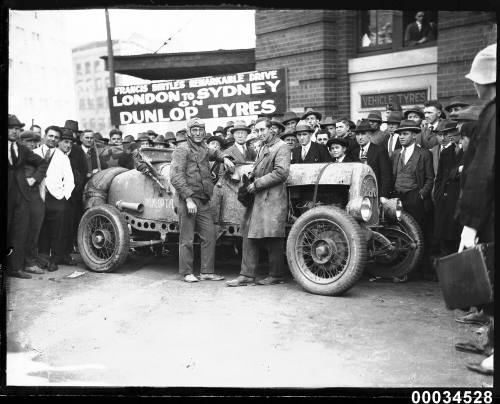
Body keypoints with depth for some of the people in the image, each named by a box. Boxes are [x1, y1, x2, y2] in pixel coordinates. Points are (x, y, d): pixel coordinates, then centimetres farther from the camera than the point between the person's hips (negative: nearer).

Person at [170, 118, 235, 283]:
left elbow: (214, 153, 41)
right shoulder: (182, 150, -6)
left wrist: (224, 158, 19)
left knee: (209, 236, 5)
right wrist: (189, 199, -20)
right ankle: (187, 273, 11)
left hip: (203, 201, 7)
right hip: (186, 200, -7)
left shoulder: (203, 149, 17)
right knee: (186, 239, 0)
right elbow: (176, 178, -15)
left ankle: (207, 272, 13)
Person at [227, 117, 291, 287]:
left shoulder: (281, 147, -6)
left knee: (272, 239, -2)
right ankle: (247, 275, 8)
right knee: (249, 236, 4)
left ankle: (276, 275, 11)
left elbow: (281, 173, -16)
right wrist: (251, 178, 7)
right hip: (257, 198, 8)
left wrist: (257, 183, -14)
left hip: (272, 199, -8)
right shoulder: (262, 147, 21)